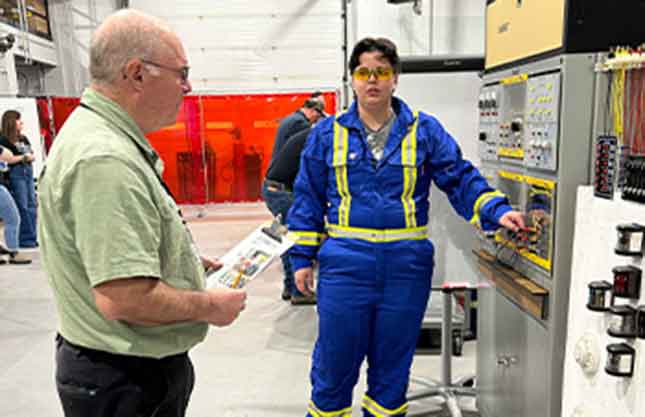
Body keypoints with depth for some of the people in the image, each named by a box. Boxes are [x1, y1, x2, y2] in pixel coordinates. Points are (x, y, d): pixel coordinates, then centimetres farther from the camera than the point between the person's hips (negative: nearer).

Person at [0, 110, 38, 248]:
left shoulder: (24, 138, 15)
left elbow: (32, 155, 16)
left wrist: (30, 157, -5)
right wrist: (23, 157, -11)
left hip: (28, 172, 7)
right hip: (15, 174, -7)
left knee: (31, 205, 7)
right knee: (22, 207, -4)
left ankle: (32, 238, 14)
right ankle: (25, 239, 3)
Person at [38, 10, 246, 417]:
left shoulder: (105, 136, 5)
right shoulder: (104, 158, -28)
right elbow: (124, 299, -32)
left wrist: (183, 258, 10)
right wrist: (209, 306, -18)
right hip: (125, 383, -9)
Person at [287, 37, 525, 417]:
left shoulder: (425, 130, 4)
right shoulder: (327, 134, 5)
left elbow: (461, 179, 3)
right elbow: (308, 199, 7)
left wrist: (496, 211, -14)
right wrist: (302, 258, 4)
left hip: (406, 264, 1)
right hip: (345, 264, 0)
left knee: (393, 360, 16)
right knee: (335, 357, 9)